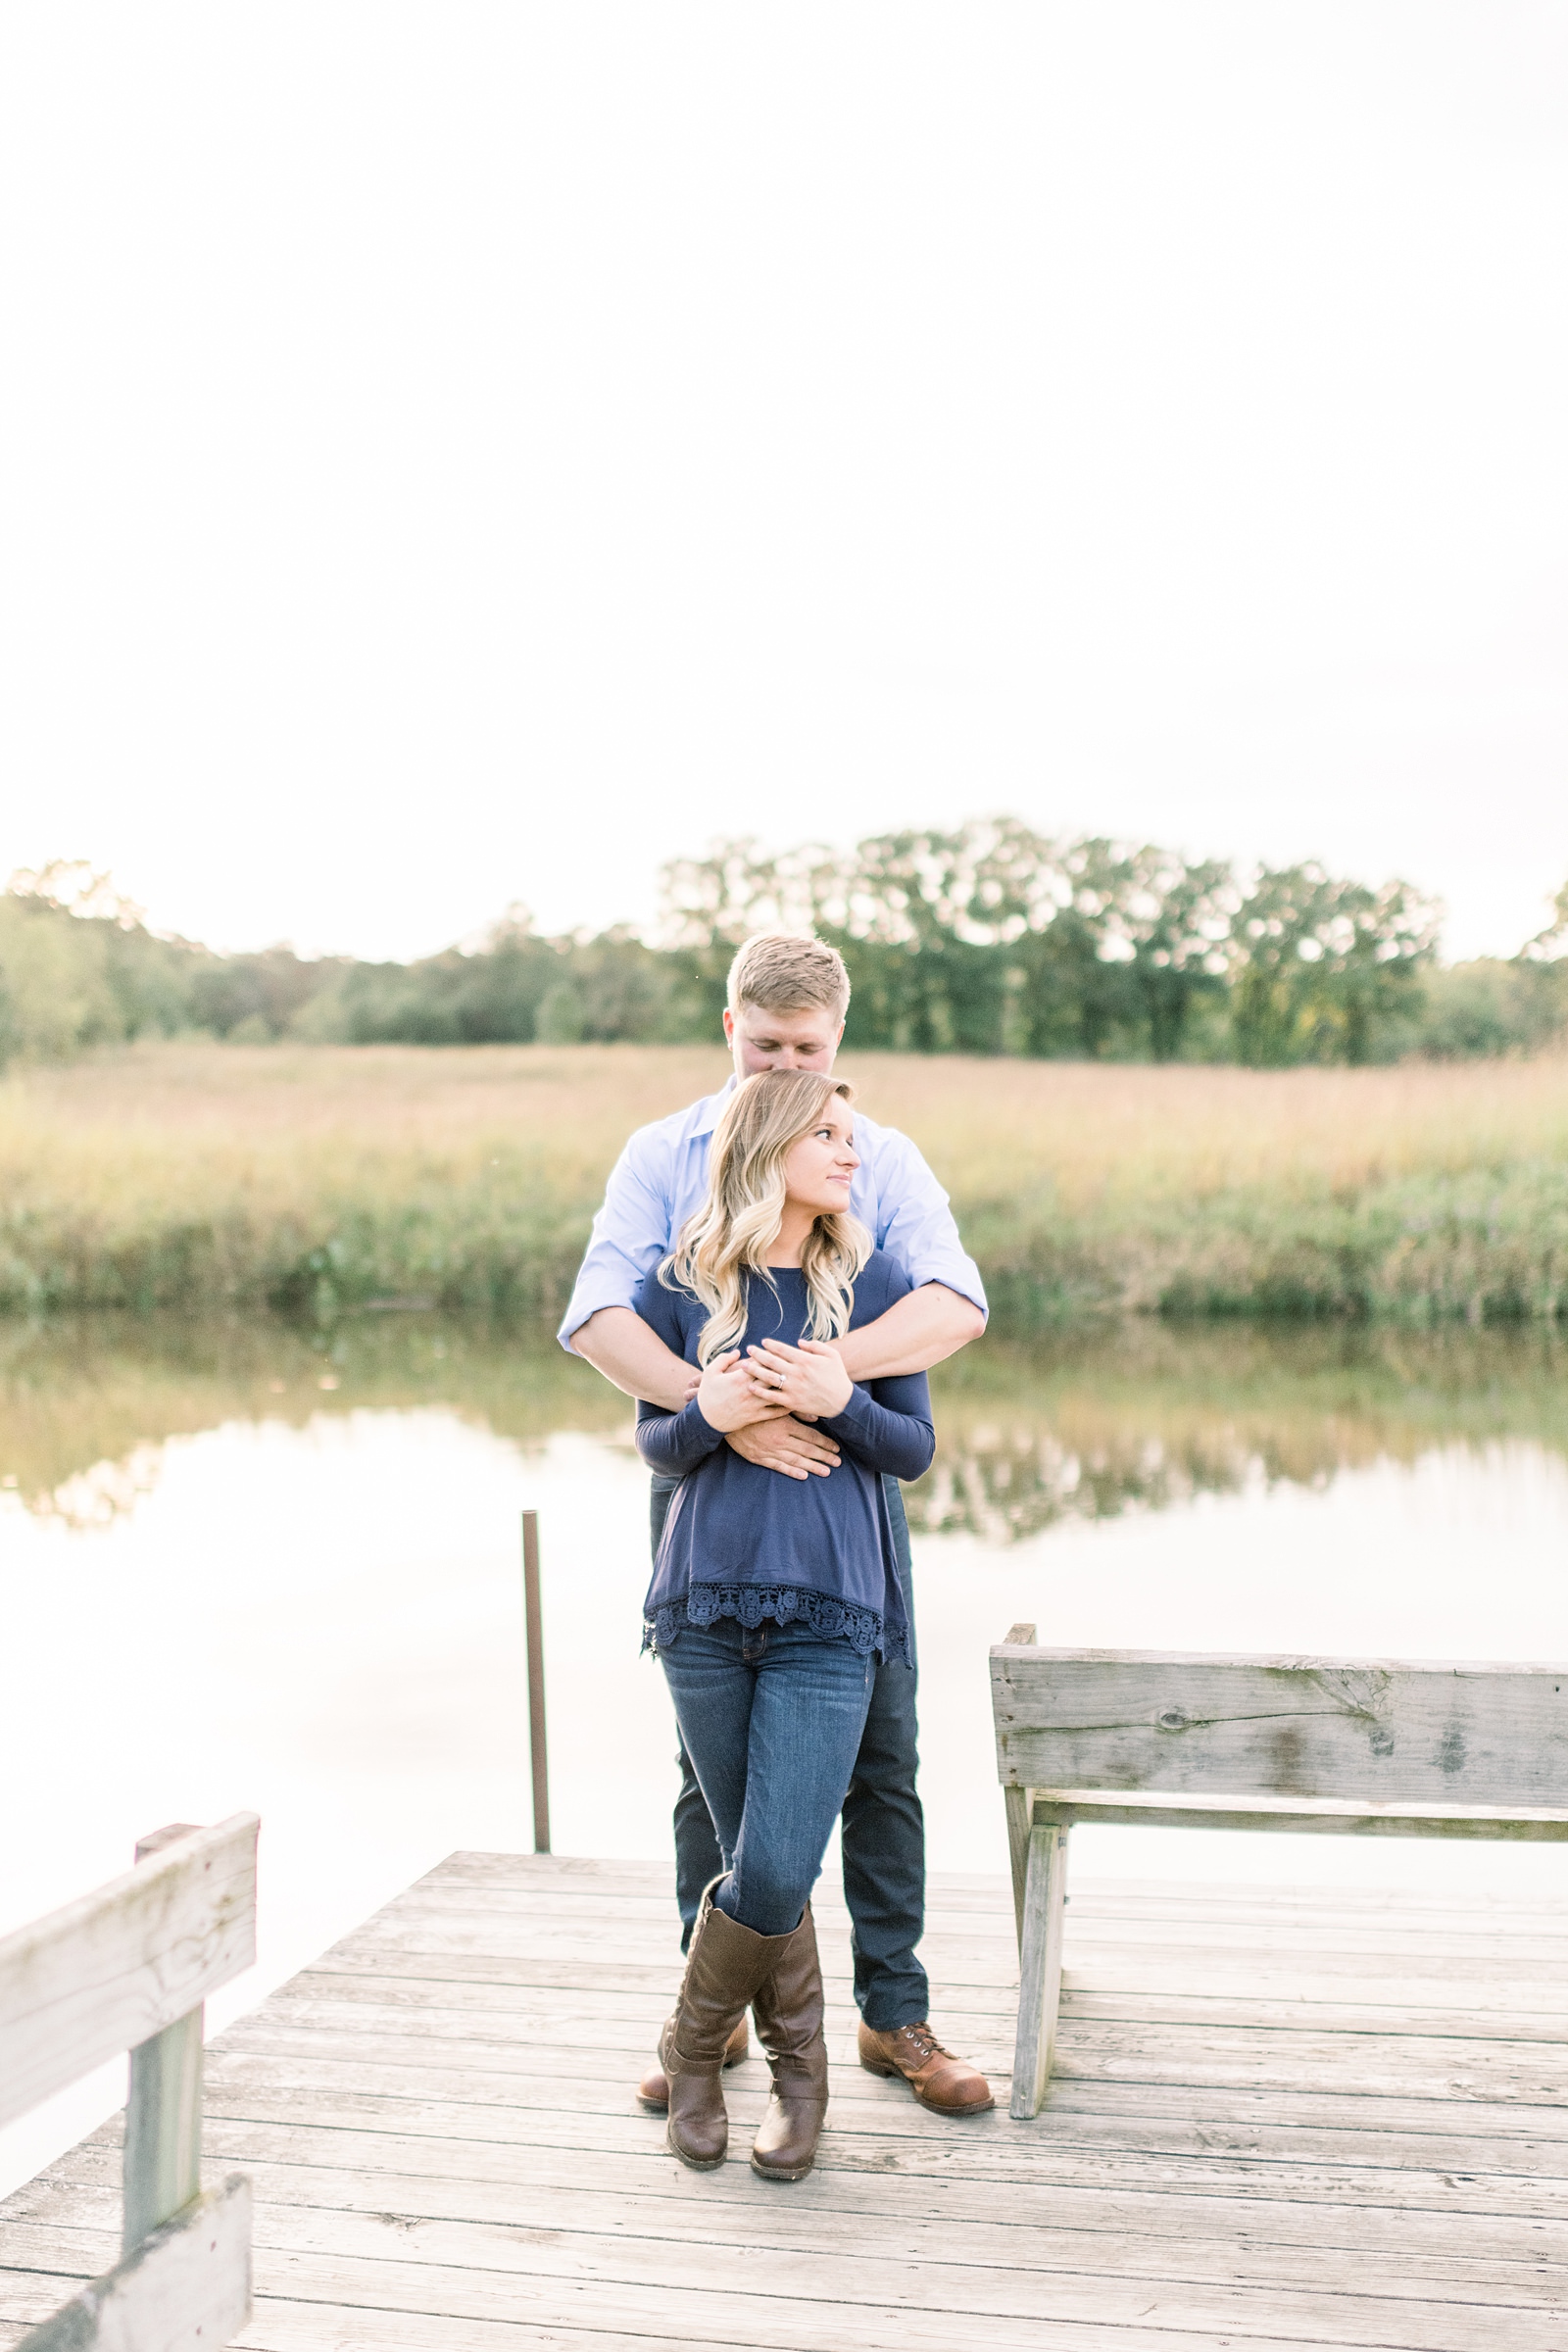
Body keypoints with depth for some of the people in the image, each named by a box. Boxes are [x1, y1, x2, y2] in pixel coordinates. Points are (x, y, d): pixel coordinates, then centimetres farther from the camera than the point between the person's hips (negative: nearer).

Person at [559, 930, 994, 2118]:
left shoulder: (884, 1161, -2)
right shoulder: (663, 1156, -3)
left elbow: (955, 1304, -19)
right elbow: (598, 1316, -17)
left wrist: (825, 1364, -37)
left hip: (848, 1485, 0)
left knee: (880, 1757, 4)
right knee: (712, 1763, 8)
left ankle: (896, 2016, 18)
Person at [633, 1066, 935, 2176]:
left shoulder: (875, 1281, 4)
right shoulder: (683, 1285, 5)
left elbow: (918, 1449, 6)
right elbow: (654, 1443, 10)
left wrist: (840, 1403, -13)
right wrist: (708, 1418, -11)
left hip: (830, 1614, -1)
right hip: (707, 1601, 1)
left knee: (776, 1874, -8)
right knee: (756, 1867, 8)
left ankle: (694, 2043, 20)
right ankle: (799, 2071, 32)